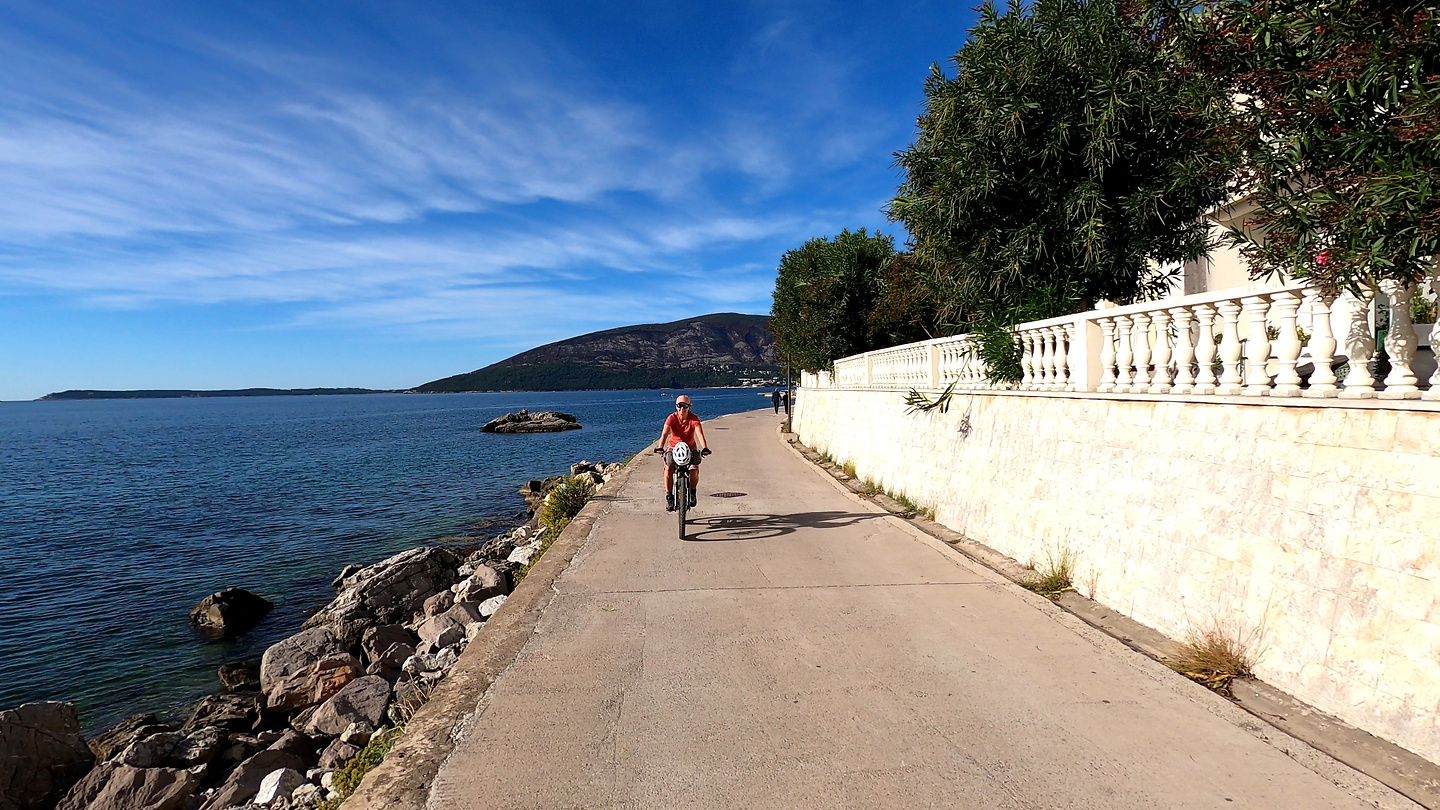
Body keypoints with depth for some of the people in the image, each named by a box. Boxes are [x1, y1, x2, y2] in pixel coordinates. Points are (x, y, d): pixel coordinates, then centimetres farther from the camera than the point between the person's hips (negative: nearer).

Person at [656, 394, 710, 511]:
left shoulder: (694, 418, -15)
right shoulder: (672, 418, -14)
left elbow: (700, 434, -29)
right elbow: (665, 433, -27)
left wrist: (704, 448, -47)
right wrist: (660, 447, -45)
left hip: (690, 447, 0)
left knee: (695, 470, -21)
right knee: (668, 469, -25)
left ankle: (692, 491, 10)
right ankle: (669, 496, -9)